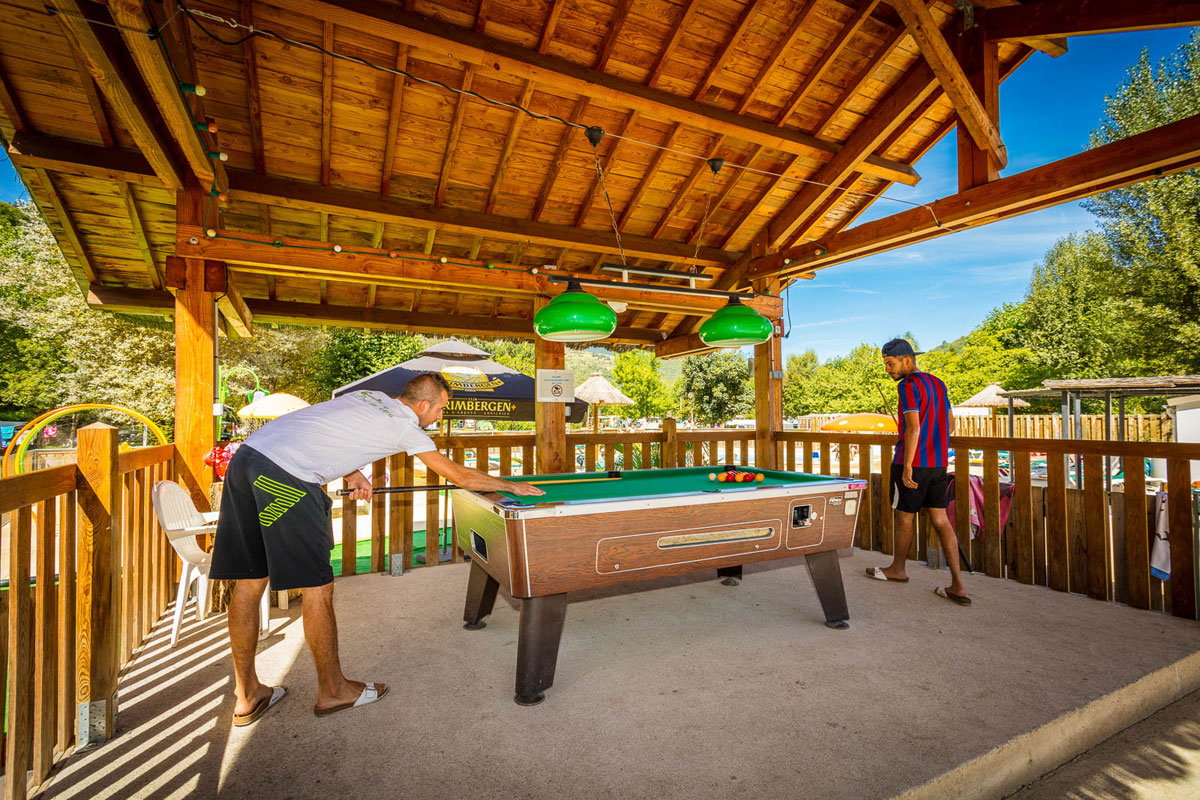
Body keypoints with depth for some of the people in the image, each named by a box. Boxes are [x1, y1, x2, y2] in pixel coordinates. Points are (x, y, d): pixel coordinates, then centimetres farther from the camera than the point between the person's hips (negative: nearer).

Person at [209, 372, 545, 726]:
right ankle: (332, 690, 20)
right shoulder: (406, 426, 0)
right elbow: (460, 476, 4)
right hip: (285, 477, -9)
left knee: (249, 582, 14)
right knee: (317, 586, 4)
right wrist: (512, 485, 16)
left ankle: (248, 696, 28)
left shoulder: (366, 396, 22)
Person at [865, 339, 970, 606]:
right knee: (941, 521, 8)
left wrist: (907, 466, -20)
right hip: (938, 463, 8)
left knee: (904, 517, 9)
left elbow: (913, 427, -21)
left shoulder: (909, 385, -14)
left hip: (913, 463, -8)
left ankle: (898, 568, 28)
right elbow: (950, 422, 19)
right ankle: (958, 586, 7)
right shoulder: (937, 383, 13)